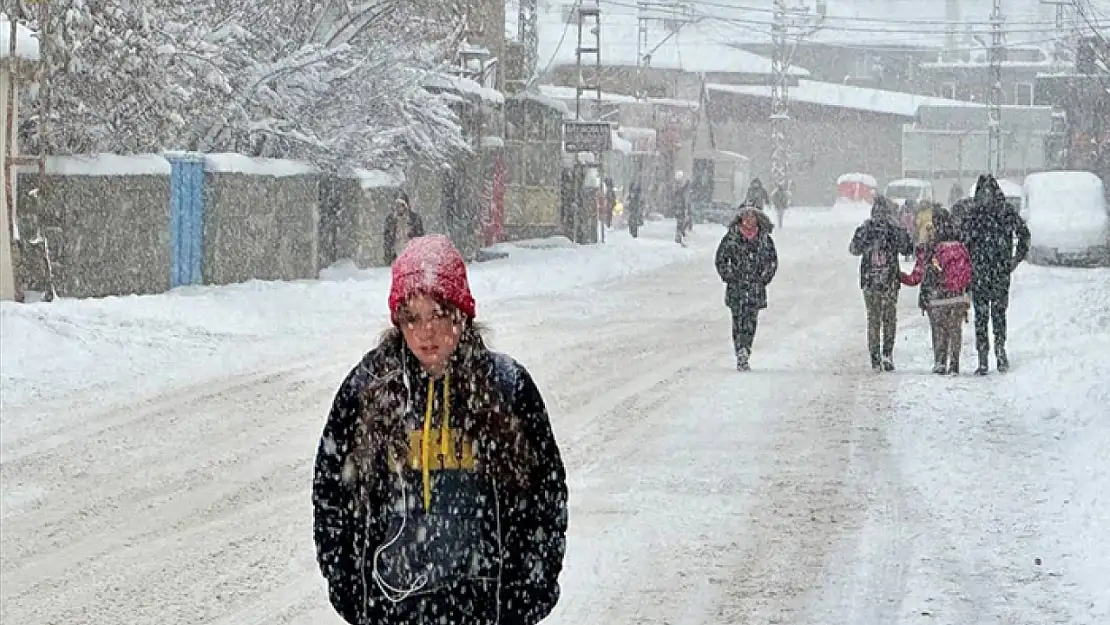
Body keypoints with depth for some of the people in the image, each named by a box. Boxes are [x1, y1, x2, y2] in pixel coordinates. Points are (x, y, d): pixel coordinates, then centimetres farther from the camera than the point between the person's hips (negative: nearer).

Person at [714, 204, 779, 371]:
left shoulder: (764, 238, 6)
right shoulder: (731, 236, 2)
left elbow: (773, 260, 14)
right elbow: (721, 259, 7)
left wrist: (764, 278, 4)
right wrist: (728, 276, -1)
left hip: (756, 287, 1)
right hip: (736, 287, -1)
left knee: (751, 321, -4)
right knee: (738, 320, -6)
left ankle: (744, 356, 1)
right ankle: (741, 355, -6)